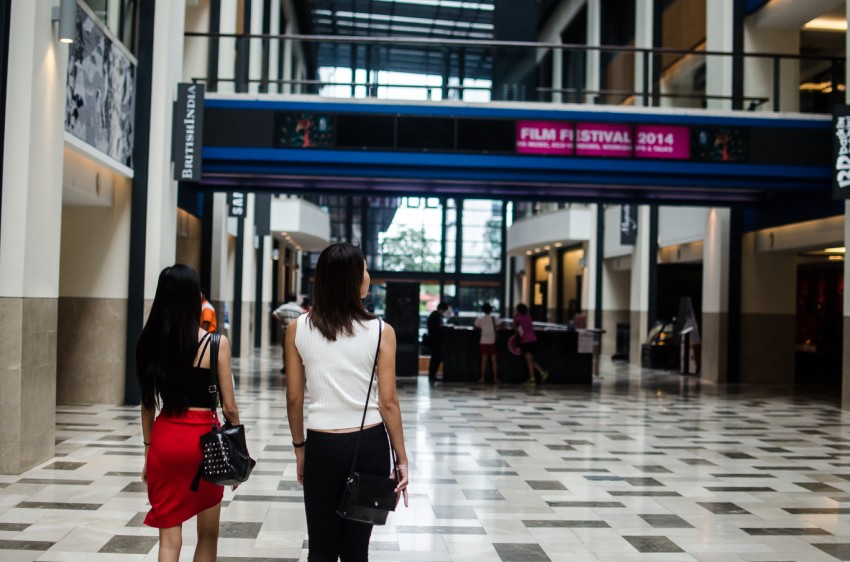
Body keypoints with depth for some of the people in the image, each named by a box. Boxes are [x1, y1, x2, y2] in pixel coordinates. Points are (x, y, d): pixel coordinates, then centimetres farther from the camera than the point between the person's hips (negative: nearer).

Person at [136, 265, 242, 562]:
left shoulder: (150, 341, 0)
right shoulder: (216, 343, -10)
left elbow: (148, 404, 6)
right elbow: (229, 407, -7)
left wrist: (148, 449, 16)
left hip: (165, 439, 3)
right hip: (202, 437, -3)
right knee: (208, 533, 16)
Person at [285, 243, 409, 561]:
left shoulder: (298, 329, -2)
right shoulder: (381, 331, -7)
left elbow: (294, 398, 1)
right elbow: (388, 402, -6)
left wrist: (299, 447, 14)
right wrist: (401, 459, 2)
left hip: (322, 445, 1)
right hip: (369, 444, 0)